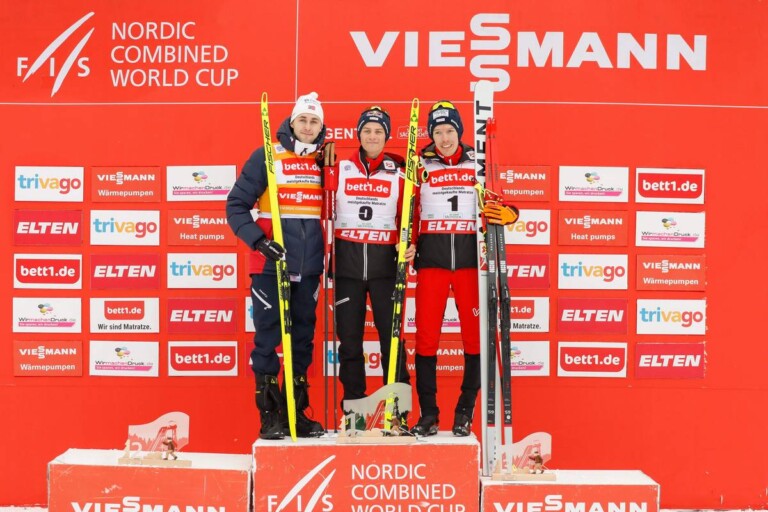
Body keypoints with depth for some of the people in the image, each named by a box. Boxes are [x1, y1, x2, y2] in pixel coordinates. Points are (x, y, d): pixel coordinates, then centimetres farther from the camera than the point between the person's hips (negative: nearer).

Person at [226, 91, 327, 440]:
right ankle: (269, 416, 9)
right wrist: (259, 240, -16)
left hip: (309, 267, 4)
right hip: (271, 264, -4)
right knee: (268, 338, -1)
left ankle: (298, 412, 21)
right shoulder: (266, 157, -3)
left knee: (304, 338, 10)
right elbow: (236, 206, -4)